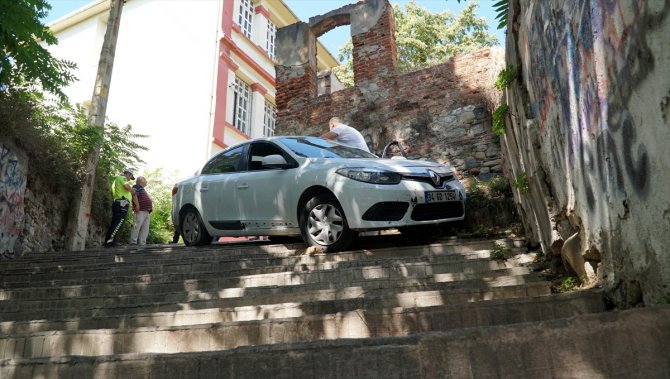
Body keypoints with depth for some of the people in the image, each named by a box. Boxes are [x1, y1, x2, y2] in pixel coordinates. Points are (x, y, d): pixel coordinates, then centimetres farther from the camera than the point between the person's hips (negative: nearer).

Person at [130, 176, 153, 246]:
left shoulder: (143, 189, 30)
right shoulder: (137, 187, 1)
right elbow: (134, 195, -15)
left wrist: (151, 206, 21)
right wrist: (137, 205, -25)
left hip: (147, 211, 10)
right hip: (140, 211, -10)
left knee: (145, 228, 4)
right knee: (137, 227, -12)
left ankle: (142, 242, 5)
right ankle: (133, 242, -12)